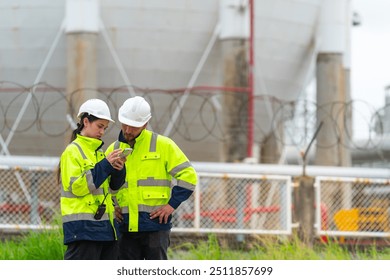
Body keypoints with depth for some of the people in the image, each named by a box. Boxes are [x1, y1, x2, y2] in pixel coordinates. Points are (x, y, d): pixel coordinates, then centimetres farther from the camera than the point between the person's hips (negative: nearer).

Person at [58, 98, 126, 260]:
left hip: (104, 225, 9)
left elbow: (113, 186, 21)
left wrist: (118, 170, -1)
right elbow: (76, 187, -17)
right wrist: (105, 165, -19)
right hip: (82, 226, -9)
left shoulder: (98, 152, 18)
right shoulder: (73, 152, -7)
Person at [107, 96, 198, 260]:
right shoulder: (114, 149, 12)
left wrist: (172, 204, -8)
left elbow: (188, 175, -2)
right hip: (126, 226, 5)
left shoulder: (162, 145, -1)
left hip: (155, 224, -4)